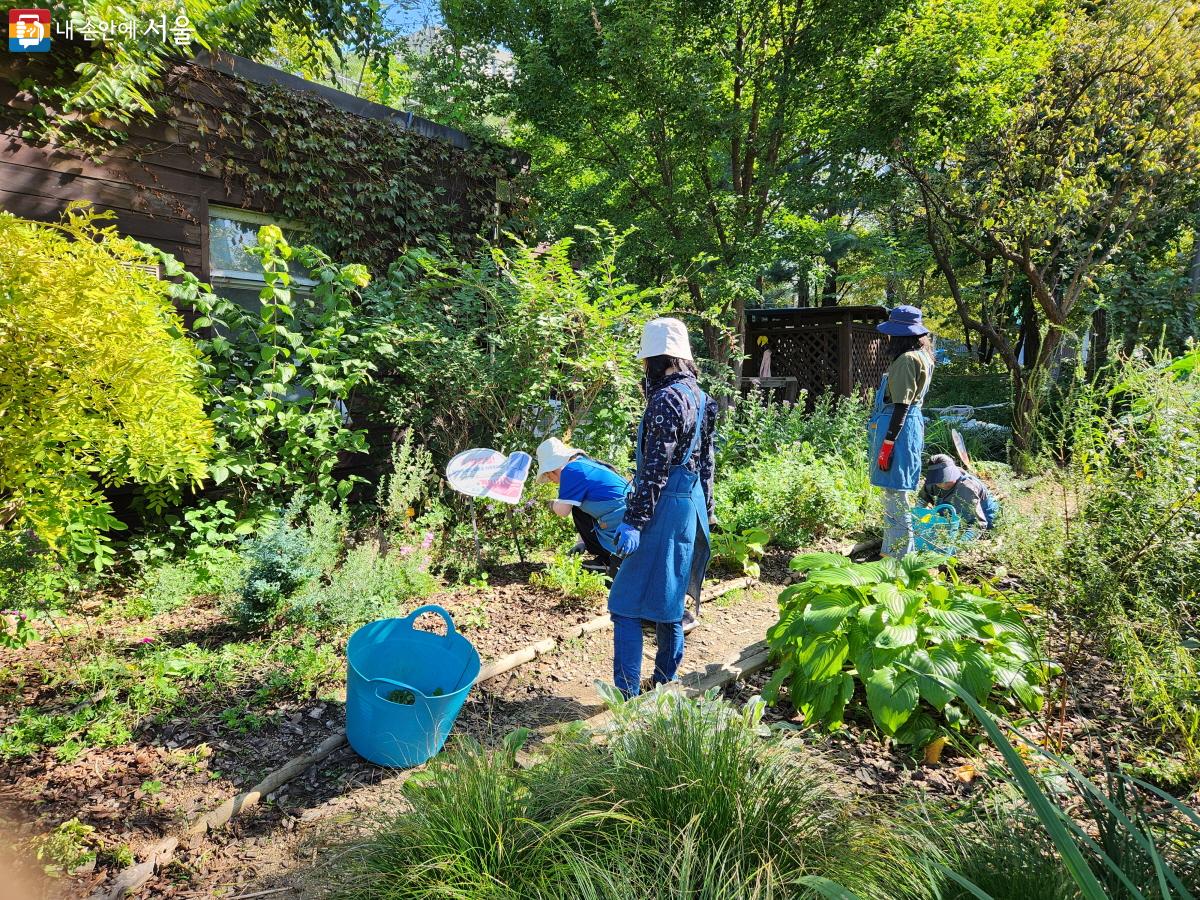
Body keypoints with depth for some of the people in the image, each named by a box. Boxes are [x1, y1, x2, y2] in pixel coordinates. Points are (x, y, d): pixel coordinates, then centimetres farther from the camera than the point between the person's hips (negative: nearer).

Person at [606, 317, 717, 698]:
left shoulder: (667, 399, -17)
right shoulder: (698, 396, 11)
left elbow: (655, 468, -21)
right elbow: (706, 460, 16)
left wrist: (633, 520, -19)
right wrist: (705, 509, 23)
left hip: (665, 509, -10)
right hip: (691, 506, 10)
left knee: (626, 604, -3)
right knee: (667, 601, 19)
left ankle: (627, 694, -1)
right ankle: (664, 684, 30)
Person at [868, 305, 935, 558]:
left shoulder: (907, 359, -15)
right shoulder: (918, 356, 16)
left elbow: (901, 406, -19)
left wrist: (887, 443, -20)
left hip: (898, 428, -11)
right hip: (908, 425, 11)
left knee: (895, 496, -5)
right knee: (893, 494, 17)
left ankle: (898, 556, 1)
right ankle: (892, 551, 28)